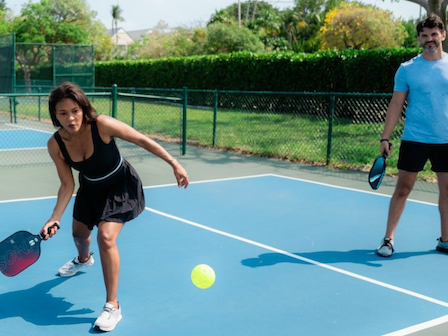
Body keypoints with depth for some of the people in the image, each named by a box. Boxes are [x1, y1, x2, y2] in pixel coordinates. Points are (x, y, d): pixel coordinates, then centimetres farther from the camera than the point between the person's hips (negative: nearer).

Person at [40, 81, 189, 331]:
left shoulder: (102, 125, -33)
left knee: (106, 237, -22)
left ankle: (113, 307, -8)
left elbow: (143, 140, -22)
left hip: (121, 186, -5)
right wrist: (55, 218, -19)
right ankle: (84, 259, 66)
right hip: (91, 189, 5)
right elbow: (68, 184, -10)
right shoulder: (55, 145, -20)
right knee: (79, 232, 24)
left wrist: (174, 164, -19)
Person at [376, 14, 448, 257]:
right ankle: (388, 239, 10)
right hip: (414, 139, -2)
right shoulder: (407, 69, -1)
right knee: (403, 188, 1)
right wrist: (385, 137, -5)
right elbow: (396, 105, 0)